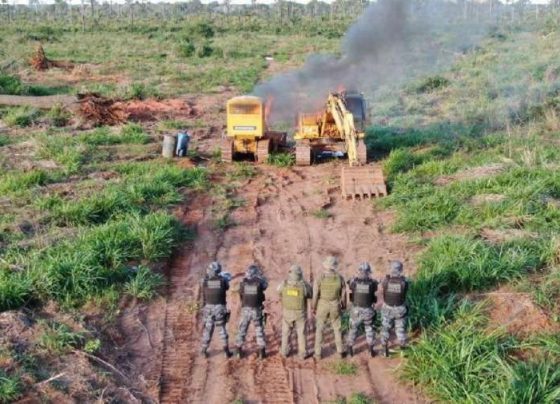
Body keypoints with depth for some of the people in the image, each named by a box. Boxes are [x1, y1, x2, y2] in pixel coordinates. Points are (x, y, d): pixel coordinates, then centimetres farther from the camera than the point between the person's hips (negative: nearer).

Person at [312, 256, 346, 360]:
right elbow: (343, 294, -4)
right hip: (335, 307, 1)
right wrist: (344, 305, 15)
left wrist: (314, 308, 0)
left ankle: (318, 353, 19)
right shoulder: (340, 278, -15)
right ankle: (340, 352, 25)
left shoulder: (319, 278, -21)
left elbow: (315, 295, -16)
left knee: (319, 329, 15)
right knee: (337, 329, 19)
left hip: (322, 306, -1)